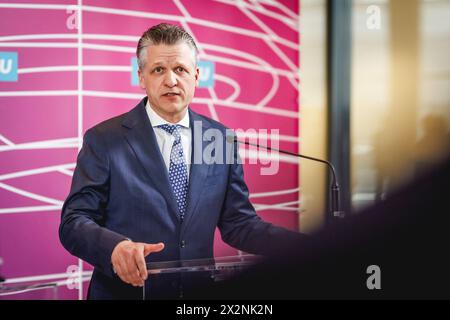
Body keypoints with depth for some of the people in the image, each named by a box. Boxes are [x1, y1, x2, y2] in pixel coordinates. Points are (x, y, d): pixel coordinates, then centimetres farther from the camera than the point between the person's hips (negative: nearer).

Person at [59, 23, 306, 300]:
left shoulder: (222, 139, 6)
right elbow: (73, 222, -6)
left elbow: (237, 224, 7)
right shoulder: (104, 140, -3)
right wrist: (116, 246, -26)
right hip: (126, 292, -2)